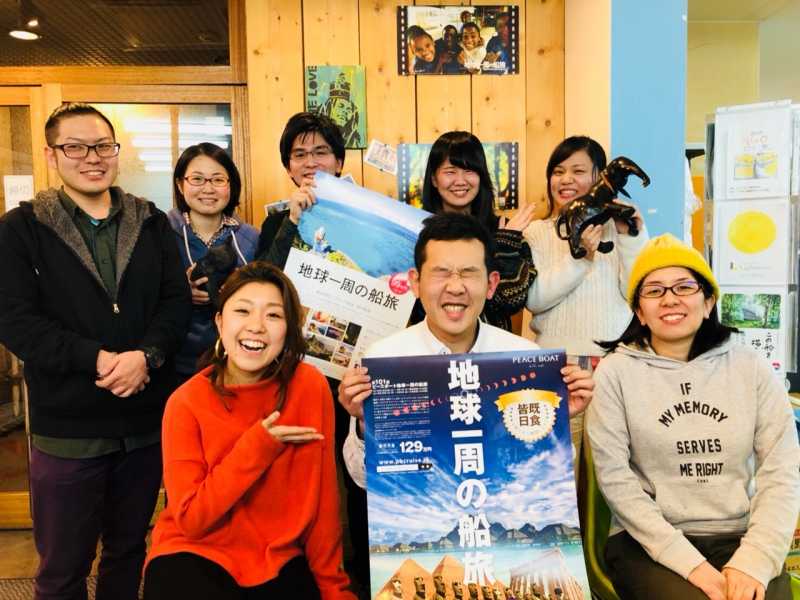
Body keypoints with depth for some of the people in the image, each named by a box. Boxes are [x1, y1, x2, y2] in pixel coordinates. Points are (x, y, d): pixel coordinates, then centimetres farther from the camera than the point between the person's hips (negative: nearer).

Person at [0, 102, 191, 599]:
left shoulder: (152, 223, 6)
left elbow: (177, 300, -2)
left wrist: (145, 356, -19)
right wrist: (97, 359, -19)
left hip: (146, 420, 2)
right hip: (67, 427, -2)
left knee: (129, 551, 19)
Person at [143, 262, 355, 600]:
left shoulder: (311, 387, -13)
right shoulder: (187, 402, -12)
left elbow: (321, 498, -6)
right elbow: (190, 520, -14)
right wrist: (257, 446, -23)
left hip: (280, 560, 1)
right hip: (196, 555, -1)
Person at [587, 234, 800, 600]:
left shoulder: (751, 368, 4)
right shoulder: (616, 371, -3)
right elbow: (615, 477, -7)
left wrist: (755, 559, -12)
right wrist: (689, 562, -14)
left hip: (741, 540, 2)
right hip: (651, 543, -2)